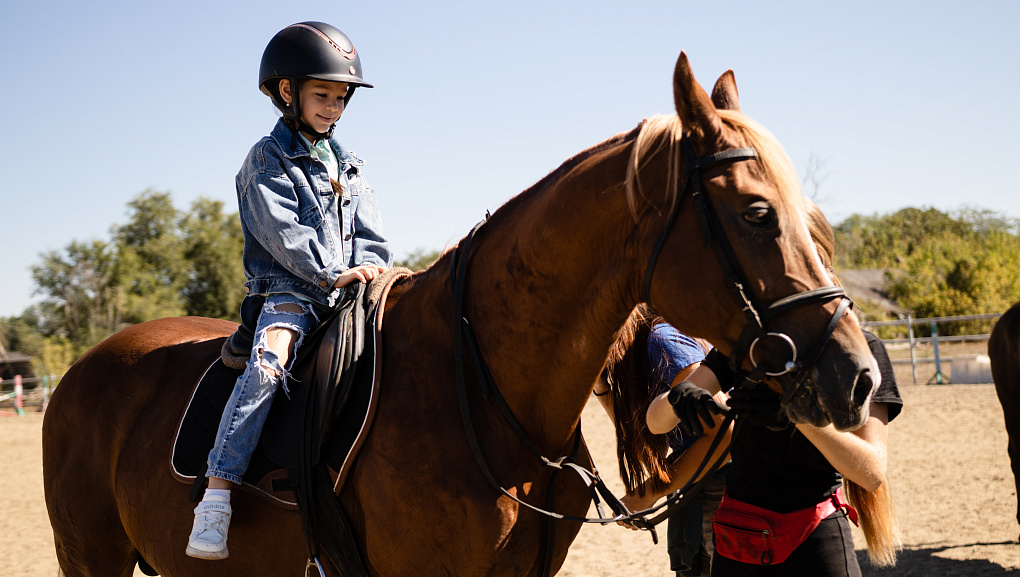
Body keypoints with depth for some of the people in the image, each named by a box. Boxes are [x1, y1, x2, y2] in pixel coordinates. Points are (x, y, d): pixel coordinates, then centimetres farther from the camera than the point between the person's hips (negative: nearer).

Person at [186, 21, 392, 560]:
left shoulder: (347, 164, 22)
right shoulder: (267, 160, 2)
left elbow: (369, 232, 15)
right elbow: (281, 232, -10)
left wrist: (369, 269, -5)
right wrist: (332, 272, -17)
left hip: (347, 293, 6)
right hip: (288, 290, -6)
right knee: (267, 365, -32)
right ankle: (215, 498, -37)